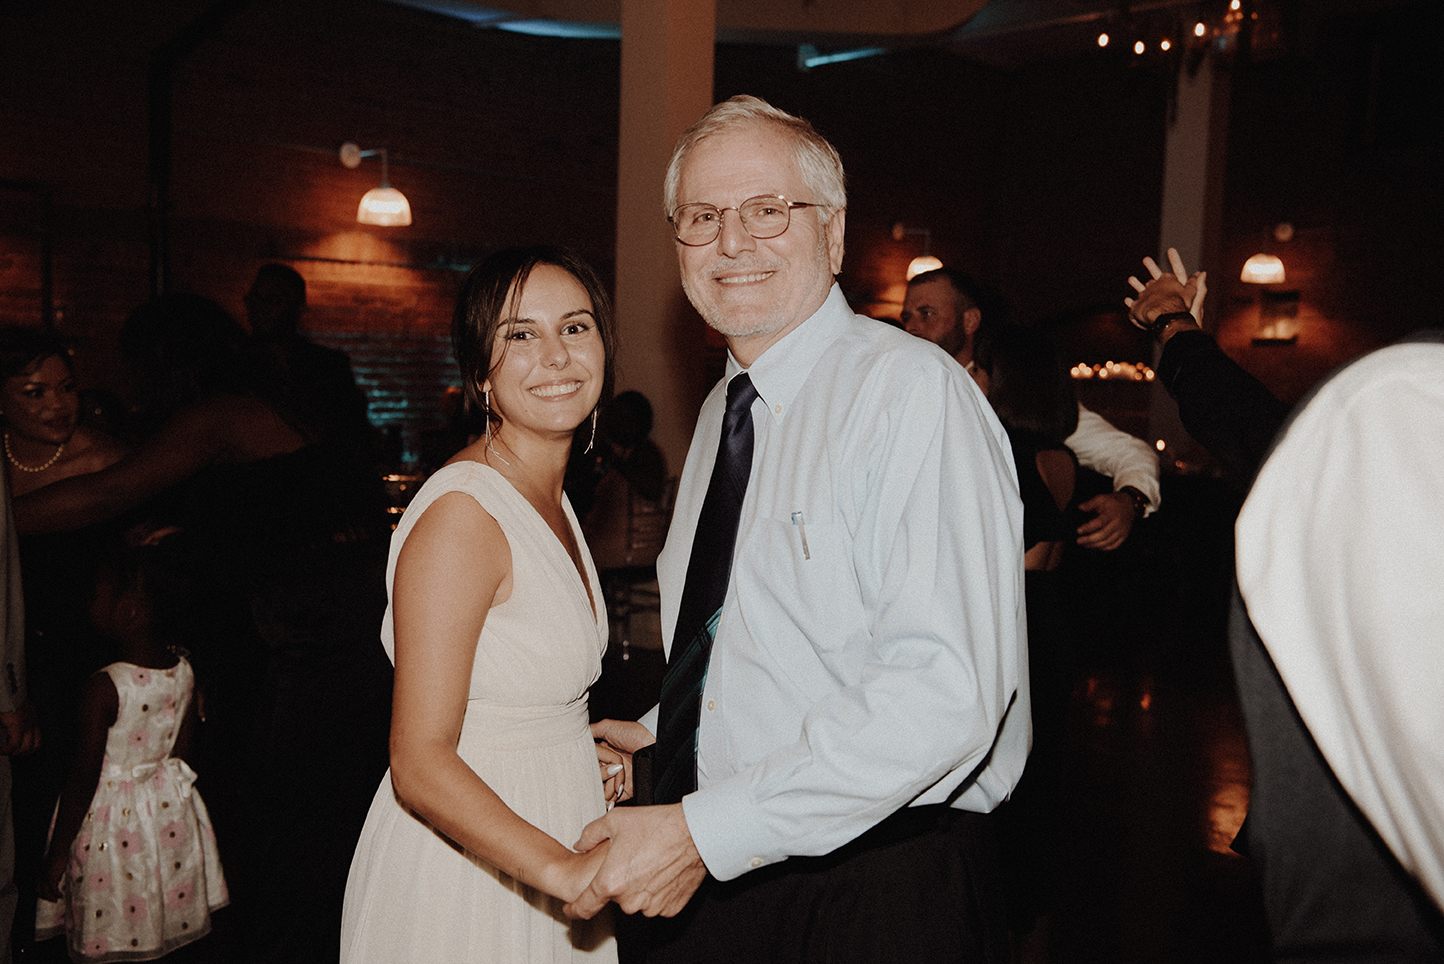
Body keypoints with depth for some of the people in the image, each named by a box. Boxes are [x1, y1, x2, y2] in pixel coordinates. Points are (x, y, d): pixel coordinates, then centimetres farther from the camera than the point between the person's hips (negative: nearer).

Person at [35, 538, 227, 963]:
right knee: (166, 918, 20)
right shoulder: (184, 671, -7)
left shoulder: (104, 688, -25)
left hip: (113, 819, -5)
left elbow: (85, 777, -19)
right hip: (171, 812, 6)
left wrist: (57, 853, -8)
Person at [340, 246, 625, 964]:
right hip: (462, 876, -8)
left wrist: (576, 755, 8)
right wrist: (563, 869, -34)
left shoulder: (551, 499, 5)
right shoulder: (460, 513, -23)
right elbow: (420, 763, -26)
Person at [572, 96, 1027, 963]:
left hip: (880, 892, -7)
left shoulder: (912, 390, -17)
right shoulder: (724, 410, 10)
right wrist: (663, 733, 7)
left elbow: (946, 691, -27)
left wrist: (704, 831, -26)